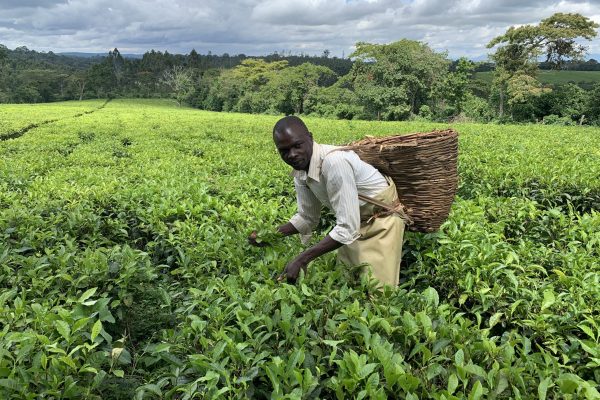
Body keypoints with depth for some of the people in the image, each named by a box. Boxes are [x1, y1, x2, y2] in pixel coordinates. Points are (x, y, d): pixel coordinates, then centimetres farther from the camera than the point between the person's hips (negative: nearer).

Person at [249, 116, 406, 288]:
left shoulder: (334, 162, -34)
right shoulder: (299, 170, -9)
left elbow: (347, 228, -34)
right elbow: (307, 217, 4)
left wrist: (302, 259, -33)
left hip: (380, 221, -7)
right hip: (353, 224, 7)